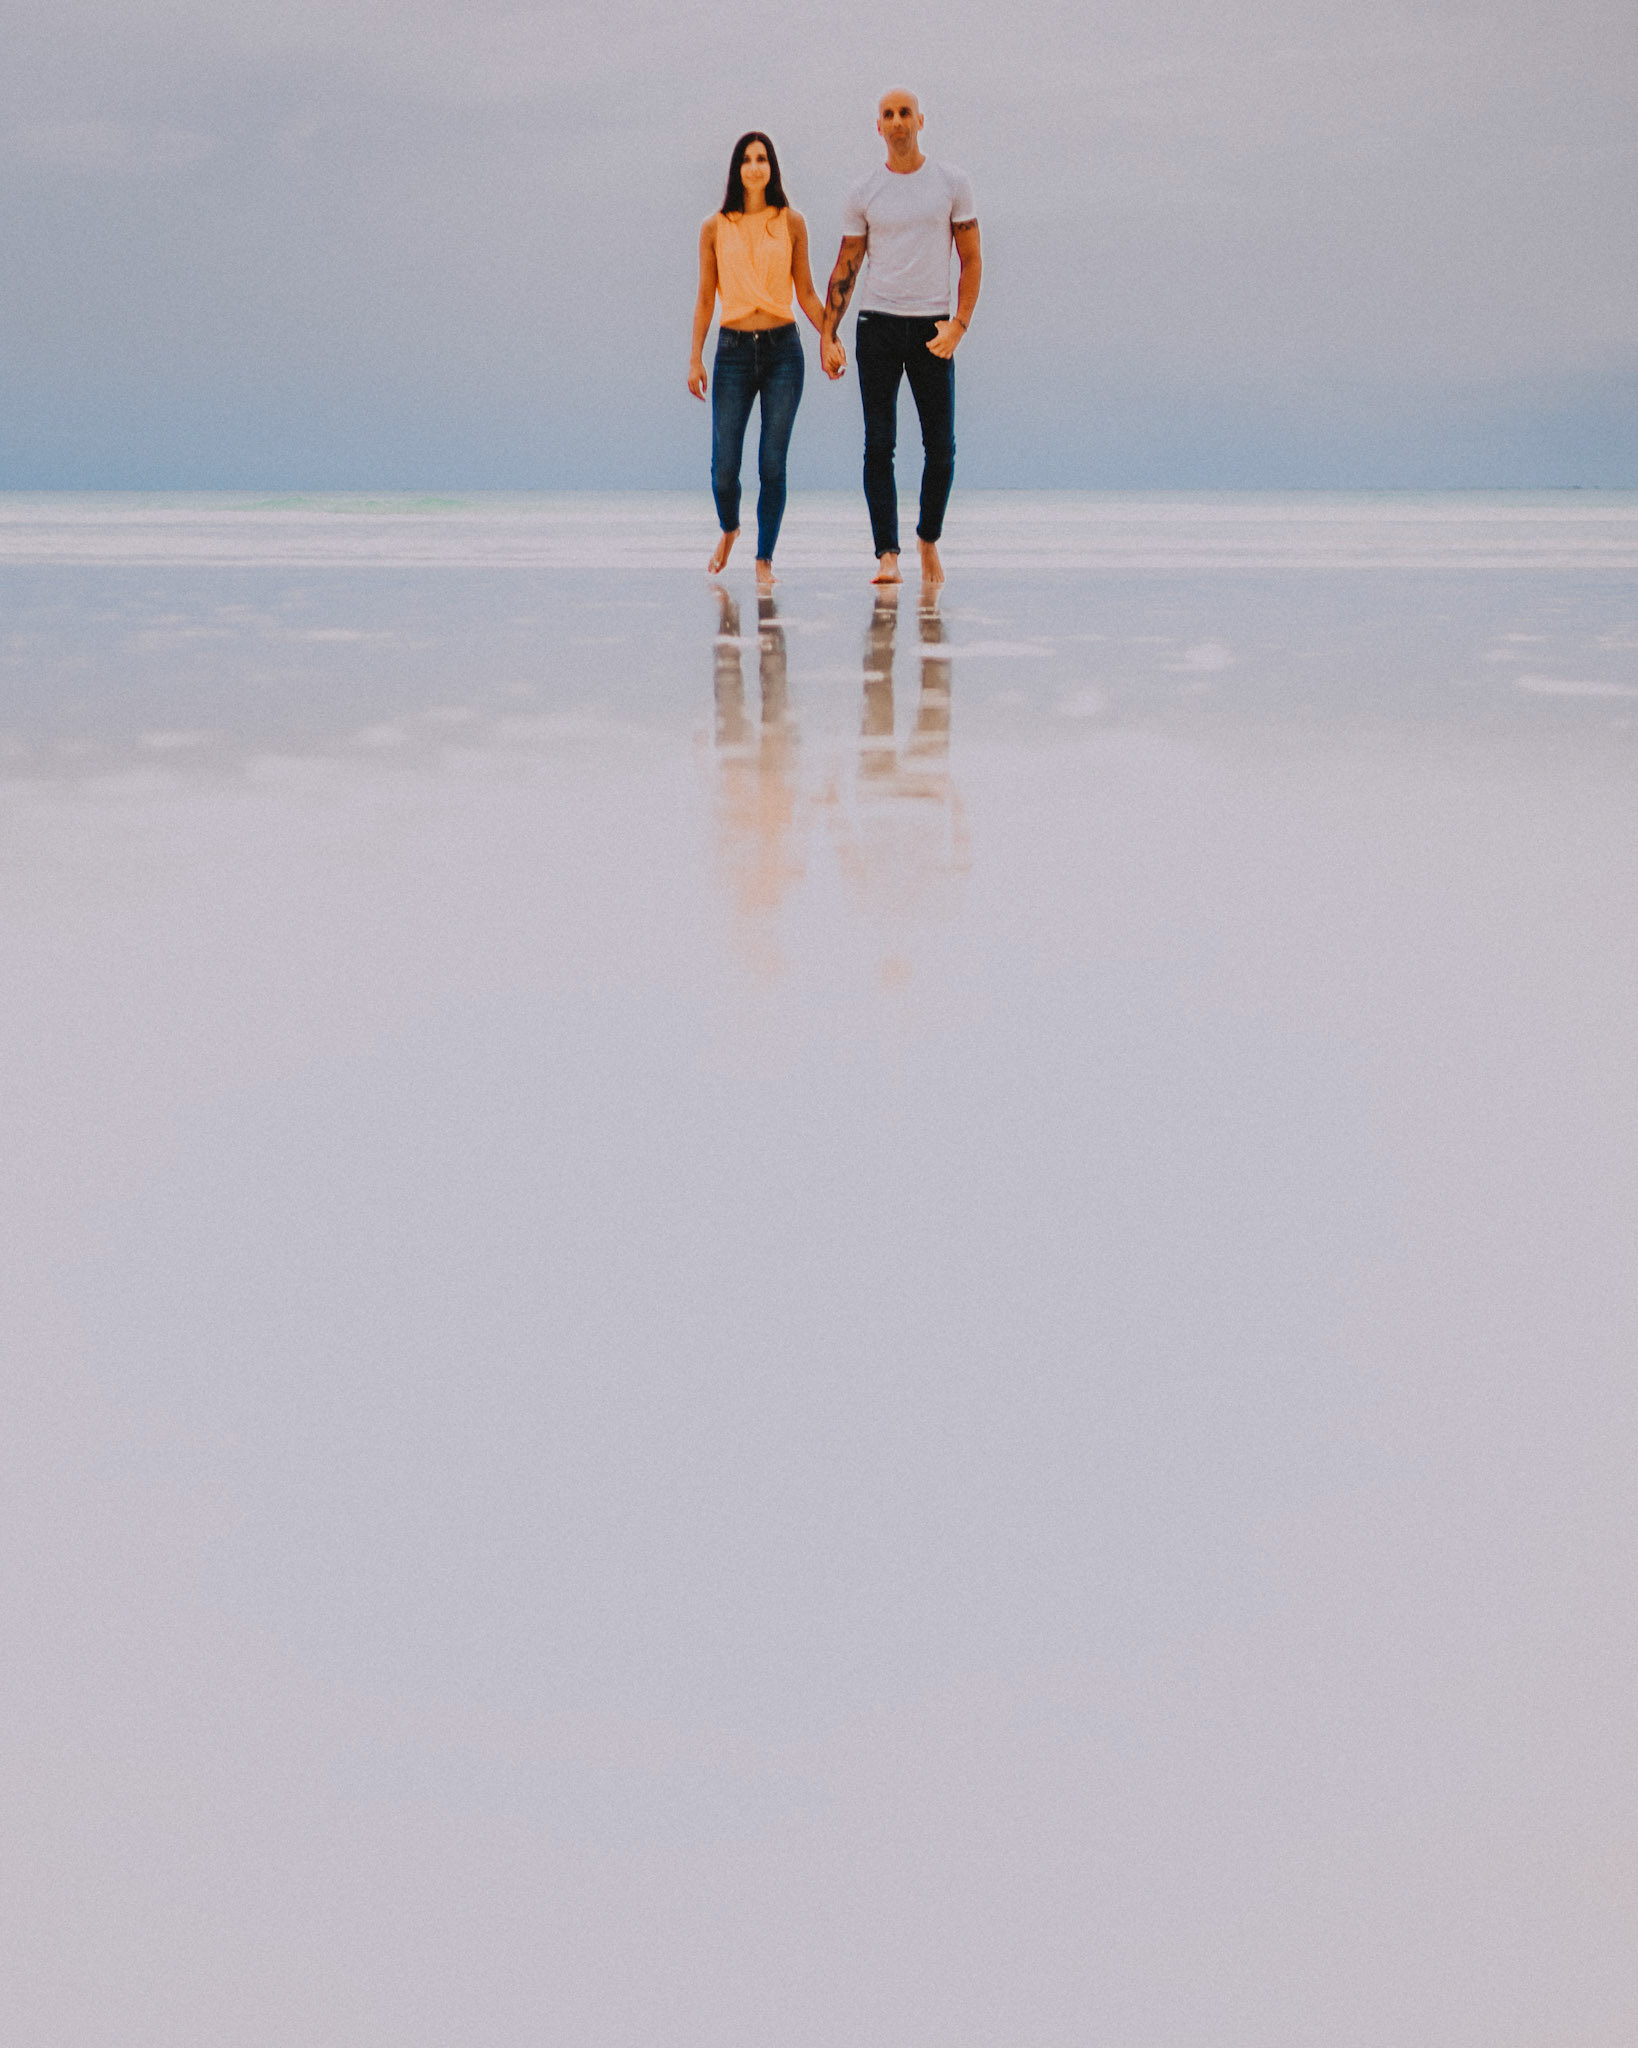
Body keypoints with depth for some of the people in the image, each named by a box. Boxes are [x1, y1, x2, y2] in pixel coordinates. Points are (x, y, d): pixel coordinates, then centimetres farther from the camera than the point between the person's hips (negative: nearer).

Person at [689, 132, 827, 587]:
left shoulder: (791, 223, 5)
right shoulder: (715, 228, 5)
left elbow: (806, 294, 9)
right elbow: (705, 298, 8)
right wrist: (695, 358, 2)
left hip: (782, 348, 0)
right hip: (733, 349, 0)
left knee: (772, 464, -3)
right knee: (724, 467, -3)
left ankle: (764, 559, 7)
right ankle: (729, 530, 28)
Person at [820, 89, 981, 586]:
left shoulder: (952, 183, 4)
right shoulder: (865, 193, 5)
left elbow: (971, 259, 5)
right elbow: (845, 268, 8)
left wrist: (959, 324, -6)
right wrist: (827, 336, 1)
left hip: (933, 327, 0)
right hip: (878, 322, 0)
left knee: (941, 447, 1)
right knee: (879, 446, -7)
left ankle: (929, 540, 23)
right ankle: (887, 554, -8)